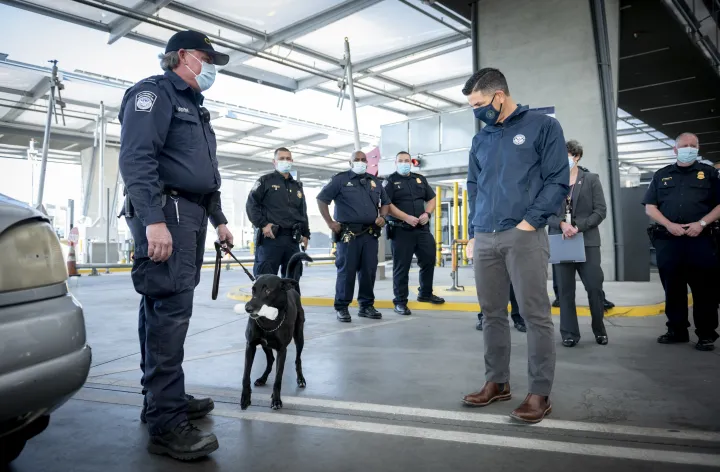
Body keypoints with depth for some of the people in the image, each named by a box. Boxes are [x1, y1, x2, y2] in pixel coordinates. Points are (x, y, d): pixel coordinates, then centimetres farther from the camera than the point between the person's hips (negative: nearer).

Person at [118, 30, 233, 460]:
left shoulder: (194, 106, 27)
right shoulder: (154, 92, -3)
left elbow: (207, 171, 29)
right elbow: (136, 157, -17)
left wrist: (219, 219, 25)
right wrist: (153, 219, -27)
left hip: (192, 214, 10)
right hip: (166, 211, -10)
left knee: (166, 308, 11)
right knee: (171, 308, -14)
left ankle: (164, 399, 20)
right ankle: (166, 424, -10)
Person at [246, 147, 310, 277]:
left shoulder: (297, 186, 23)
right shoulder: (265, 181, 6)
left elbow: (303, 212, 27)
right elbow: (251, 204, -2)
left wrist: (306, 234, 17)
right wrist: (262, 224, -12)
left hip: (293, 240, 6)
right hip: (270, 238, -5)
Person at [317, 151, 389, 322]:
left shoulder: (374, 181, 18)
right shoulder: (340, 179, 3)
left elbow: (385, 202, 27)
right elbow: (322, 199, 0)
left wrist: (382, 217, 7)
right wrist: (330, 222, -7)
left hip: (370, 234, 5)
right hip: (348, 234, -5)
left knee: (369, 270, 6)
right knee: (346, 271, -3)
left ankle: (366, 306, 17)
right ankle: (342, 308, 5)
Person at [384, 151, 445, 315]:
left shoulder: (420, 179, 16)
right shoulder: (390, 181, -1)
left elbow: (431, 199, 16)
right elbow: (386, 204, -12)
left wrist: (427, 213, -5)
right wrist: (407, 217, -20)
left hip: (422, 228, 5)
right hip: (401, 230, -5)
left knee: (429, 259, 10)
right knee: (401, 266, -1)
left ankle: (425, 293, 29)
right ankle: (400, 302, 7)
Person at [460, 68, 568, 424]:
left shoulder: (542, 126, 3)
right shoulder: (480, 140, 18)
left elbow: (558, 181, -3)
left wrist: (530, 221, -12)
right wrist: (472, 234, 13)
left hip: (524, 236, -5)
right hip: (485, 239, 5)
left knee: (535, 314, -3)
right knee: (492, 314, 8)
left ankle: (540, 393, 6)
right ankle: (497, 382, 20)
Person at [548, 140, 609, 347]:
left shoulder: (591, 179, 6)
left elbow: (601, 211, -1)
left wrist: (578, 227, -14)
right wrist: (561, 224, -15)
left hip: (587, 241, -1)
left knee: (595, 287, 0)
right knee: (565, 290, 4)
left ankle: (600, 329, 21)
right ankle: (569, 333, 13)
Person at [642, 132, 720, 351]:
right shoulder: (662, 175, 14)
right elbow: (650, 207, 7)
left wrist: (701, 223, -10)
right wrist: (669, 225, -7)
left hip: (700, 240, -1)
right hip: (667, 240, 2)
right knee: (672, 288, 7)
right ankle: (677, 330, 18)